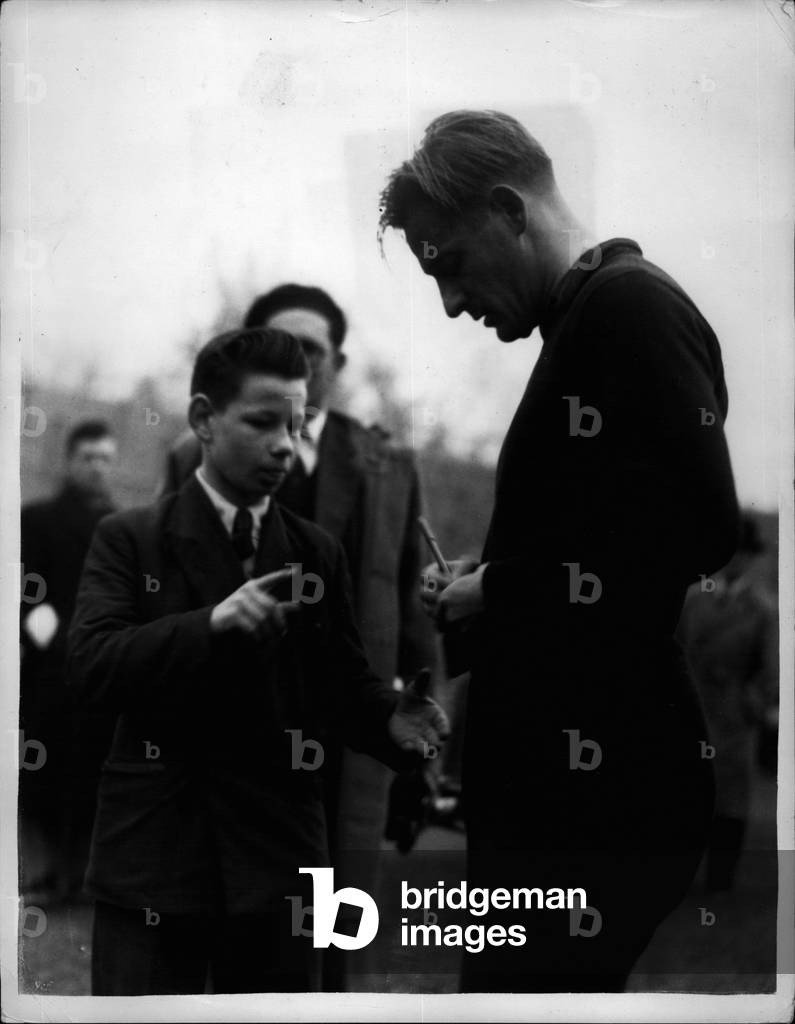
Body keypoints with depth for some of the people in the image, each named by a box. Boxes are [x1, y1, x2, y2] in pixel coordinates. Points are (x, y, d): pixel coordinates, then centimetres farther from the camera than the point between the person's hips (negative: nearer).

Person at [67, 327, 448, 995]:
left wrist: (393, 718, -14)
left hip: (277, 861, 3)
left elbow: (346, 682, 8)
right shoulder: (130, 540, 2)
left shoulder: (317, 555, 11)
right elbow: (91, 666, -12)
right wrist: (211, 624, -25)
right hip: (153, 857, -2)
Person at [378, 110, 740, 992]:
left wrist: (500, 591, -11)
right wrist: (480, 587, 6)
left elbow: (705, 531, -21)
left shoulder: (629, 304, -11)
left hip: (597, 799, -10)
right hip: (549, 787, 10)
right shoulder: (586, 320, 19)